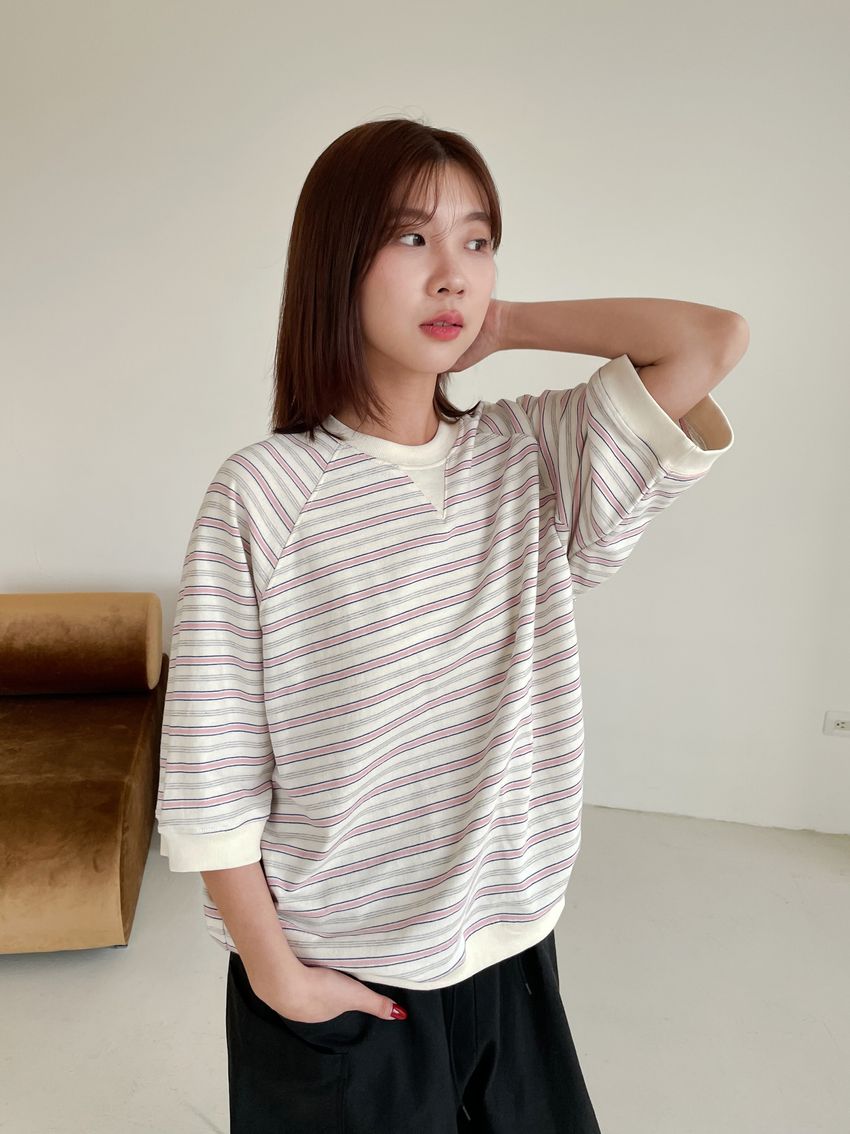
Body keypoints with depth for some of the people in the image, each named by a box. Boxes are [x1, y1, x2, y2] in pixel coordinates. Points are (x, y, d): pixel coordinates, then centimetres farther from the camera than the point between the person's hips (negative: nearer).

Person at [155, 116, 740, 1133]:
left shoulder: (533, 453, -3)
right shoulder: (262, 494, -16)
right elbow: (208, 770, -13)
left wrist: (512, 325, -9)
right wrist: (274, 971, -9)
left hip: (509, 948, 4)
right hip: (333, 978, -3)